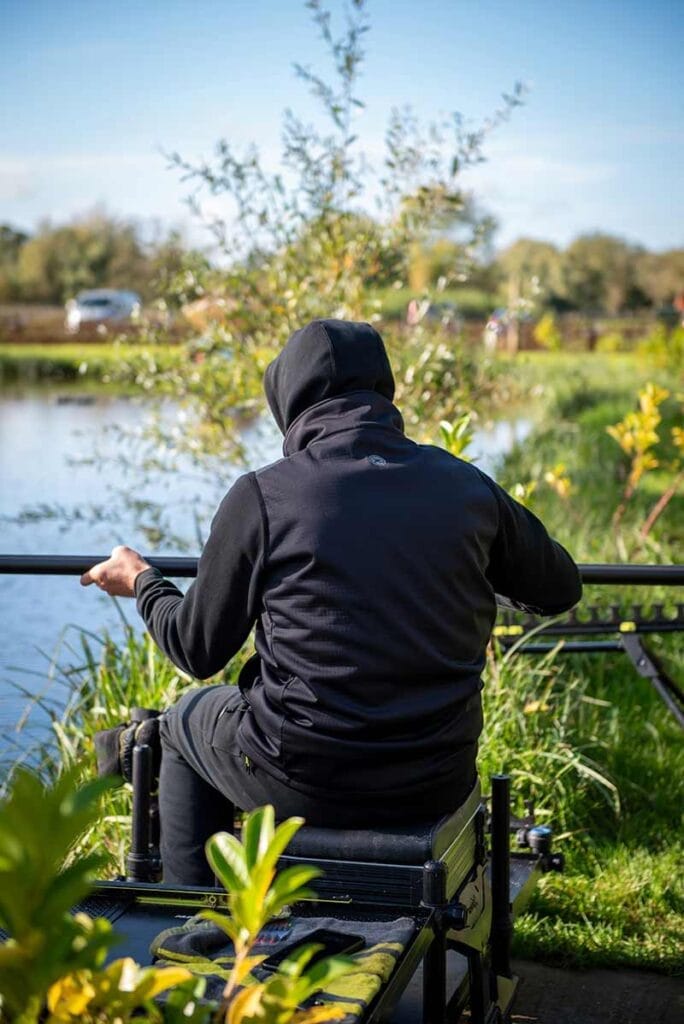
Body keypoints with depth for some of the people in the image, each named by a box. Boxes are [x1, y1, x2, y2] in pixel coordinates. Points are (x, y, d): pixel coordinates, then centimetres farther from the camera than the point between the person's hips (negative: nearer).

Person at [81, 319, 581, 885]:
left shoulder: (262, 496, -12)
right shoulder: (467, 487, -2)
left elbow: (198, 651, -2)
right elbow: (560, 588, 12)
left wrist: (142, 582, 18)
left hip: (306, 783, -3)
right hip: (438, 784, 3)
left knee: (187, 721, 28)